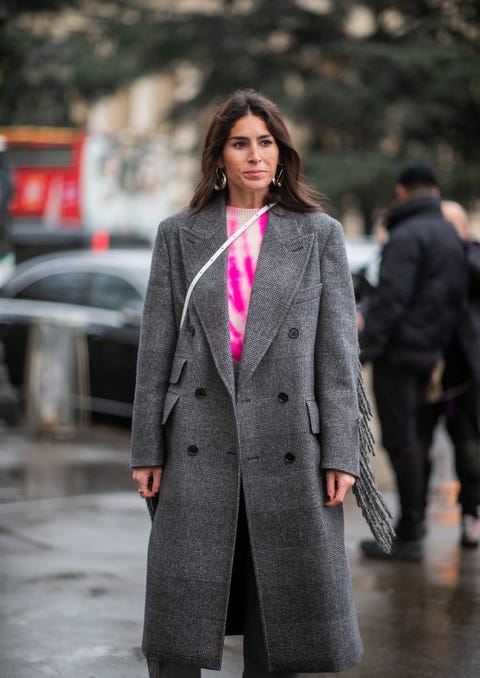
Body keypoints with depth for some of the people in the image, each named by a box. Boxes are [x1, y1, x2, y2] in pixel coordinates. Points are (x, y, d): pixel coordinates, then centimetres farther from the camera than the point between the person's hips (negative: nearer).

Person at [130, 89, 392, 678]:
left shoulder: (319, 235, 7)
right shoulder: (178, 235, 9)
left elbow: (338, 350, 4)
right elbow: (156, 348, 7)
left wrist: (341, 454, -3)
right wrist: (147, 451, 2)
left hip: (289, 447, 0)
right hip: (199, 444, 0)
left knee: (278, 628, 5)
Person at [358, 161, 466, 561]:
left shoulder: (407, 235, -13)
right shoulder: (452, 235, 15)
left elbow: (390, 299, -20)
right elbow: (458, 297, 17)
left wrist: (365, 349, -19)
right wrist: (441, 345, 19)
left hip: (399, 350, -9)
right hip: (429, 354, 9)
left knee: (400, 439, -5)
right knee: (410, 435, 16)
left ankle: (408, 535, -4)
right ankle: (414, 522, 21)